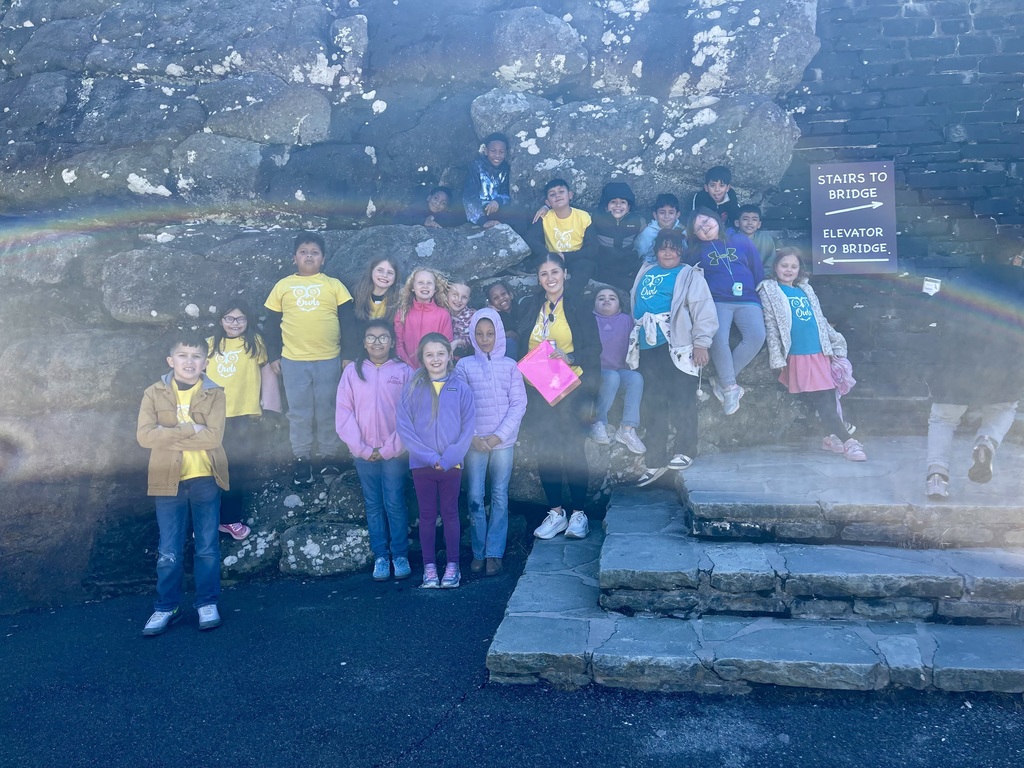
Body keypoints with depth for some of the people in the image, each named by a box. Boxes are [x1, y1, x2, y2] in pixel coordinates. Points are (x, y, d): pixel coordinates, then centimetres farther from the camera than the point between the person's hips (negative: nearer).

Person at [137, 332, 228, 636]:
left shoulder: (214, 394, -2)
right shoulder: (154, 394, 1)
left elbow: (214, 437, -15)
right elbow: (145, 435, -13)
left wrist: (169, 437, -15)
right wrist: (191, 430, -18)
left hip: (205, 479, 0)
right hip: (168, 480, 1)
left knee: (207, 547, 8)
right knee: (169, 551, 8)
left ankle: (207, 603, 21)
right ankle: (166, 607, 22)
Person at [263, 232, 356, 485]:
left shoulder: (334, 285, 5)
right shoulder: (282, 286, 7)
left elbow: (348, 322, 3)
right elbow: (271, 324, 9)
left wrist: (348, 354, -2)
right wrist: (273, 355, 4)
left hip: (329, 360, -1)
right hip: (292, 361, 1)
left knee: (328, 411, 7)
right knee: (299, 412, 7)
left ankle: (329, 456, 20)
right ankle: (302, 459, 18)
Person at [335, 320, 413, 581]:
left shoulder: (404, 371, -1)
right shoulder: (352, 371, 3)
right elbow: (344, 413, 0)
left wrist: (389, 449, -9)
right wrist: (362, 448, -8)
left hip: (395, 452, -2)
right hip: (363, 453, 2)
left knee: (395, 504, 1)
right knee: (373, 506, 8)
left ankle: (400, 555, 14)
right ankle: (380, 556, 16)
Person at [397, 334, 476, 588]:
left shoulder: (461, 388, -1)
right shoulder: (412, 388, -2)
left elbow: (468, 427, -3)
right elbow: (404, 426, -6)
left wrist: (449, 457, -13)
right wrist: (430, 457, -13)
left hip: (452, 464, 0)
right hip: (421, 464, 0)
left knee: (450, 514, 9)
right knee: (427, 515, 9)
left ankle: (452, 566, 17)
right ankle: (429, 567, 17)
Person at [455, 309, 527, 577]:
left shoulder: (510, 366, 3)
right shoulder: (464, 366, 2)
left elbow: (518, 404, -1)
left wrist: (500, 435, -10)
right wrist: (472, 436, -9)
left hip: (503, 441, 0)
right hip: (474, 441, 0)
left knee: (500, 497, 3)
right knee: (475, 498, 2)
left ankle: (494, 553, 9)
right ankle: (479, 552, 13)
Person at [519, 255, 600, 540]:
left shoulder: (578, 305, 0)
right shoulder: (530, 306, 11)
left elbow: (594, 348, -4)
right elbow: (522, 346, 13)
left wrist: (570, 357, -19)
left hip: (572, 388, -3)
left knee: (573, 450, -4)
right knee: (545, 451, 2)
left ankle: (578, 513, 7)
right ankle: (555, 511, 13)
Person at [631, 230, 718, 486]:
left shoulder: (690, 275, 3)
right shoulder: (645, 273, 18)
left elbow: (703, 310, -6)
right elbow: (636, 306, 25)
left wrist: (701, 342, -15)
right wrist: (635, 340, 20)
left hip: (679, 348, -5)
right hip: (648, 348, 5)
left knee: (681, 402, -2)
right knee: (653, 405, 6)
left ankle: (685, 452, 15)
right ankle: (655, 461, 12)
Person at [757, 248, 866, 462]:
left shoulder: (805, 289, 20)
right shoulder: (769, 291, 4)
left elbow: (820, 320, 25)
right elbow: (771, 326, -3)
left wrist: (835, 341, 19)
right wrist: (777, 359, -9)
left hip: (820, 353, 5)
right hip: (796, 356, -5)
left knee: (829, 399, 2)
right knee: (821, 401, -9)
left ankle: (832, 437, 16)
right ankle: (847, 440, -11)